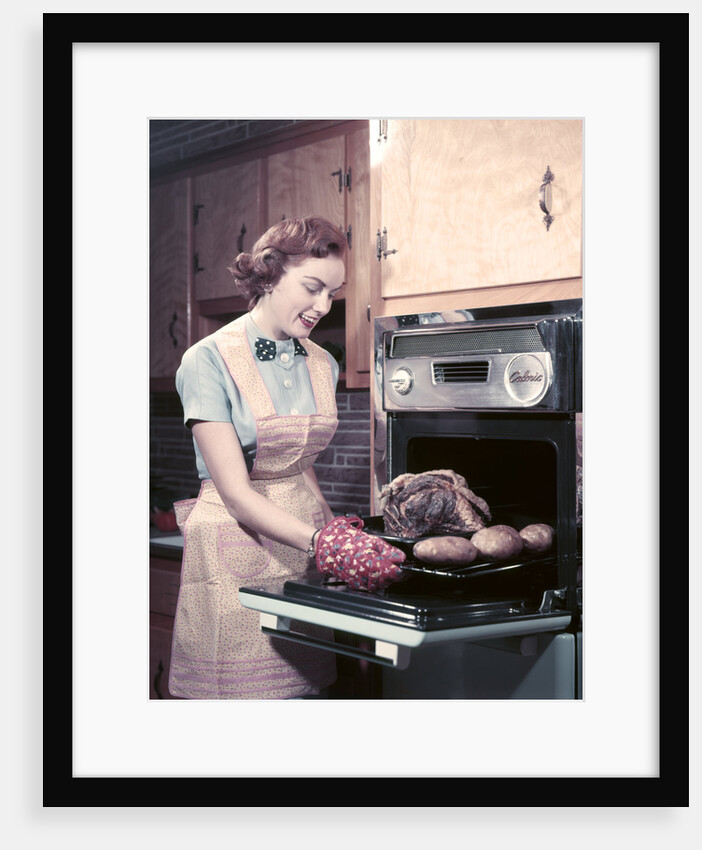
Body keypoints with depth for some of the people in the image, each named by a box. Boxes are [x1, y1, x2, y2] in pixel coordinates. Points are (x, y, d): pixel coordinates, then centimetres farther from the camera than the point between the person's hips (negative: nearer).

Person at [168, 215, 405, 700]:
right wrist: (321, 542, -29)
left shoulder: (322, 366, 9)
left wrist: (338, 531, 1)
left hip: (304, 545, 6)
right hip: (234, 552, -5)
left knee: (303, 688, 4)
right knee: (238, 692, -5)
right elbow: (235, 492, -17)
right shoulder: (209, 361, -10)